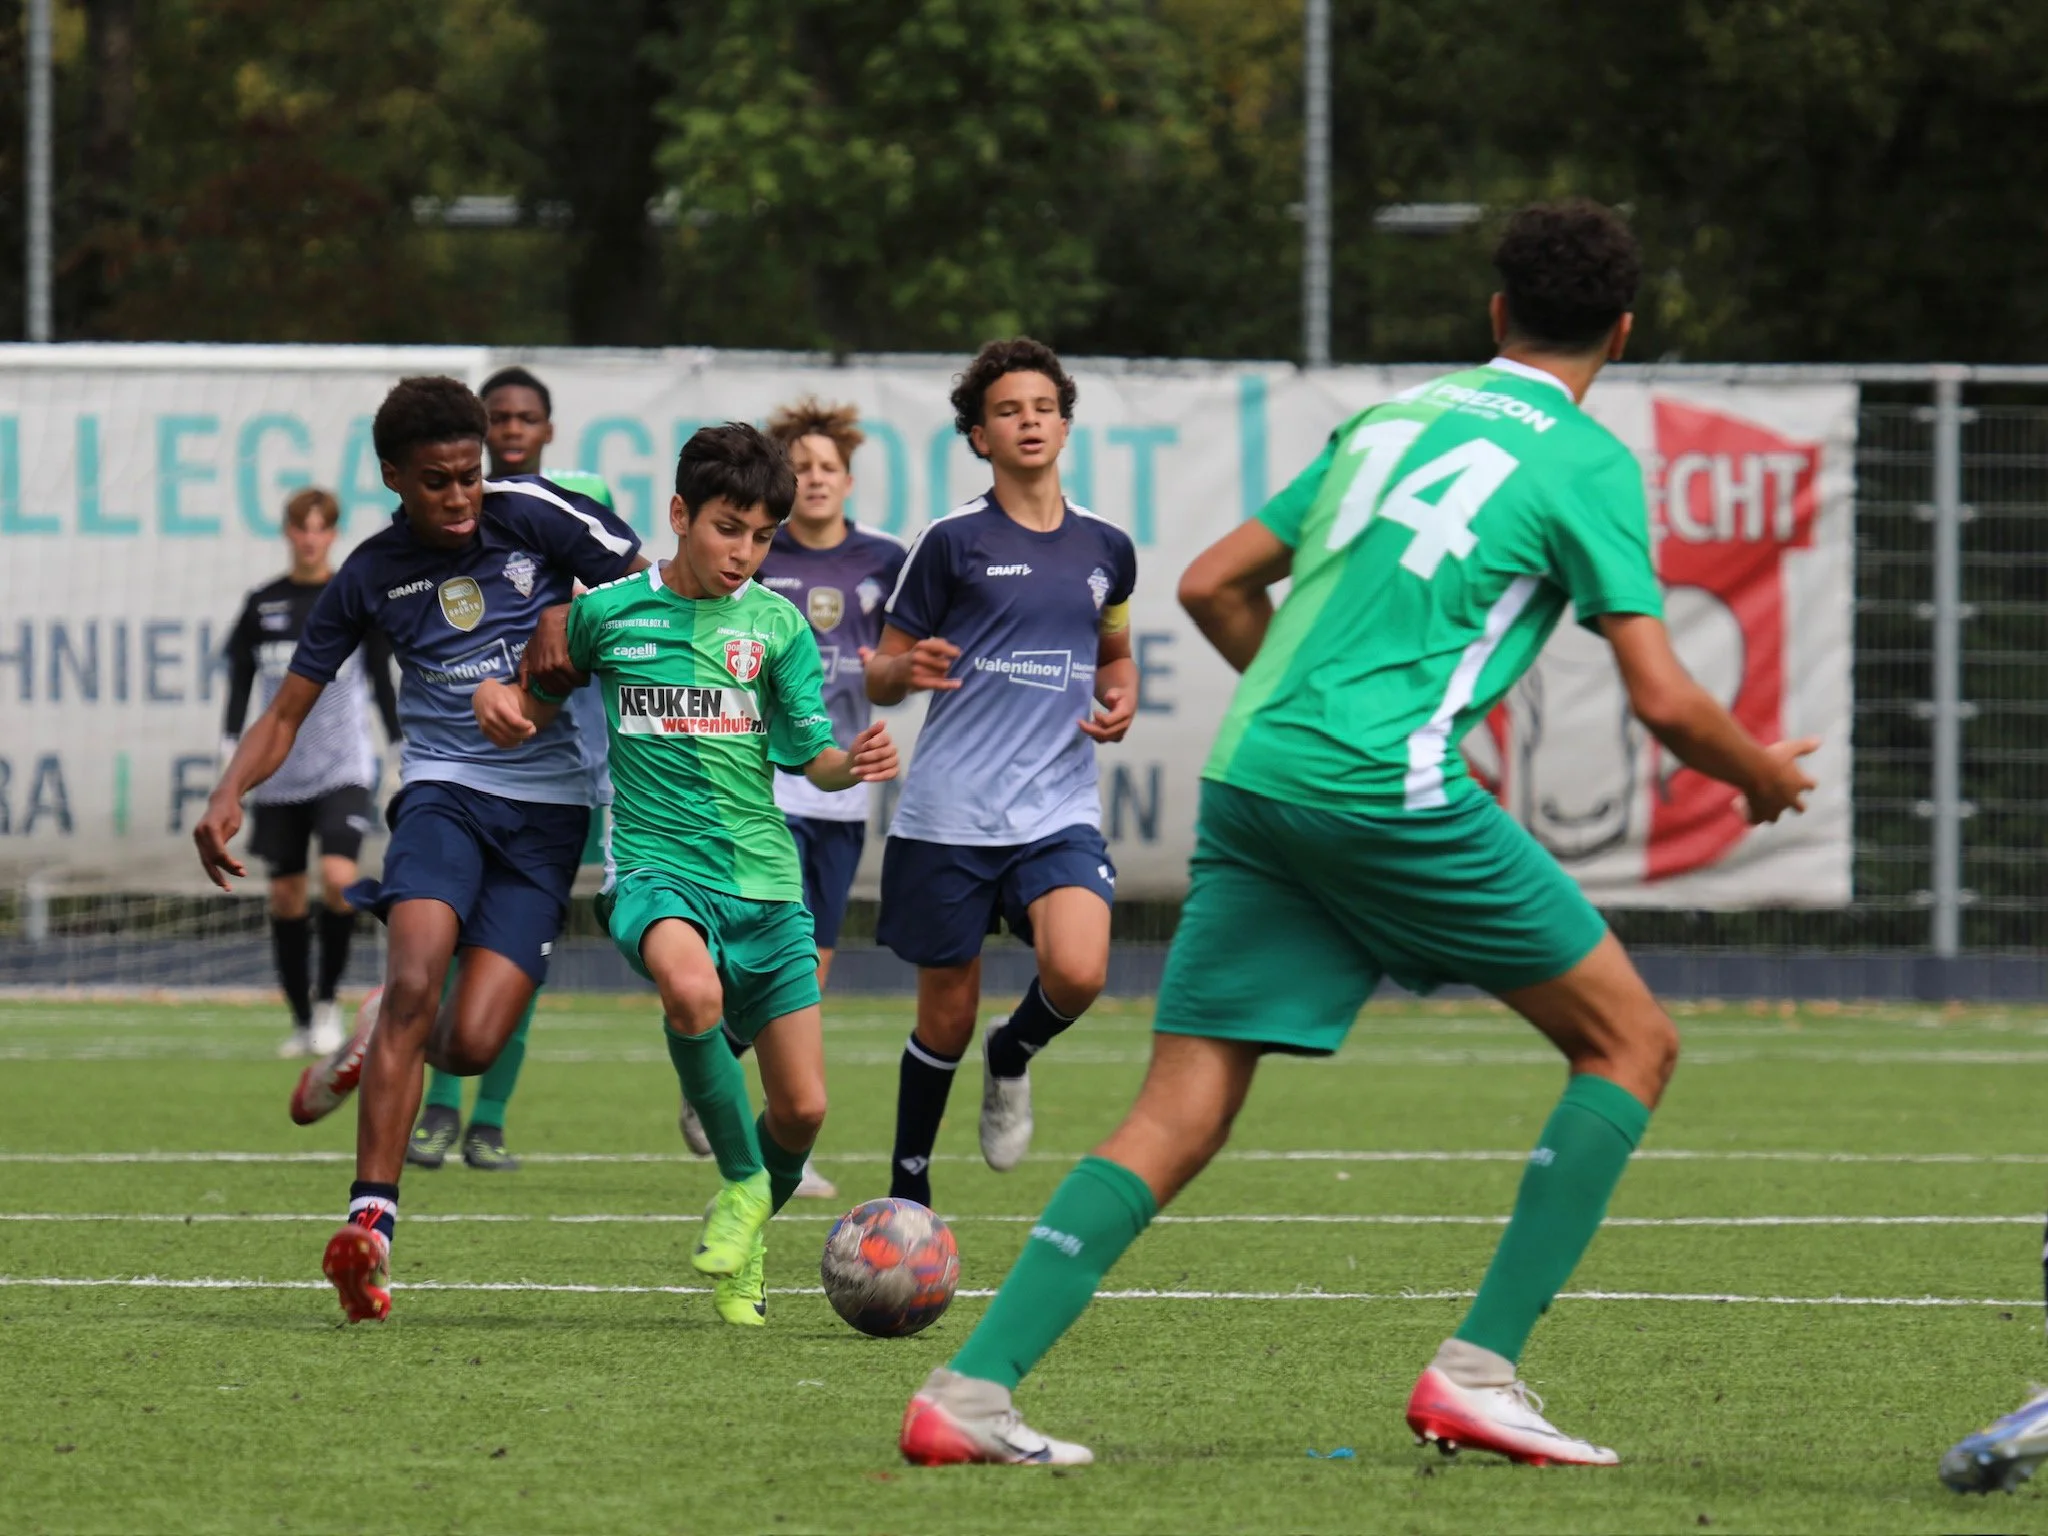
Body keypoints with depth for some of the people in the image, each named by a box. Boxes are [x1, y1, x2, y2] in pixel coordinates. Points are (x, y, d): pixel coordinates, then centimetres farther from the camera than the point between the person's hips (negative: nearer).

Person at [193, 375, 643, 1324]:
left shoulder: (537, 518, -2)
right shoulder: (371, 576, 4)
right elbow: (289, 712, 8)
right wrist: (229, 795, -10)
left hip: (548, 806, 0)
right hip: (445, 791, 1)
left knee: (470, 1044, -13)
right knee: (415, 976, -28)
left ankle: (384, 1040, 25)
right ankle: (371, 1223, -25)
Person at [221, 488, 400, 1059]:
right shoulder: (262, 605, 5)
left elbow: (382, 681, 6)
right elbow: (240, 684, 10)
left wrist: (400, 749, 3)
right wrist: (230, 751, 3)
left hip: (343, 769, -3)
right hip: (280, 771, 3)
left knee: (338, 877, -21)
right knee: (286, 894, 4)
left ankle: (327, 997, -3)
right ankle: (302, 1021, 14)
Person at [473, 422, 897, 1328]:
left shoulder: (776, 625, 6)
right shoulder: (608, 613, 4)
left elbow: (814, 759, 4)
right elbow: (537, 707, 18)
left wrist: (854, 763, -18)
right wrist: (494, 693, -3)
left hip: (764, 879, 2)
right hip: (658, 868, -2)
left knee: (802, 1109, 0)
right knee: (692, 988, -37)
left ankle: (746, 1241, 32)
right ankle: (742, 1184, -14)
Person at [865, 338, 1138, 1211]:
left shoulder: (1105, 549, 10)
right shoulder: (953, 542, -1)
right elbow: (878, 676, 3)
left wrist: (1121, 698, 5)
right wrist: (907, 669, -20)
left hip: (1059, 812, 2)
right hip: (948, 814, -2)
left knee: (1077, 975, -23)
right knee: (946, 1019, 3)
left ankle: (1013, 1057, 11)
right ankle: (907, 1189, 24)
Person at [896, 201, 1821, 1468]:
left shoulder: (1392, 417, 21)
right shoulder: (1587, 462, 2)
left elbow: (1212, 584, 23)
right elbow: (1663, 700, -3)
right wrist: (1765, 776, 16)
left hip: (1250, 780, 6)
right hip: (1391, 793, -6)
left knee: (1178, 1122, 5)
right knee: (1631, 1042, 8)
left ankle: (971, 1389, -8)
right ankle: (1478, 1372, 0)